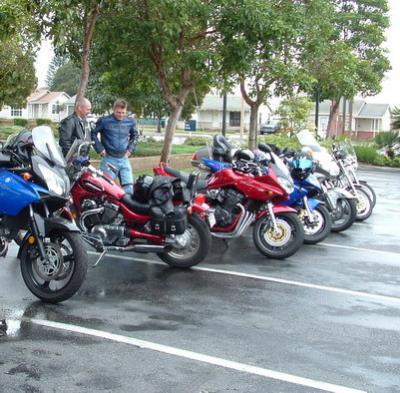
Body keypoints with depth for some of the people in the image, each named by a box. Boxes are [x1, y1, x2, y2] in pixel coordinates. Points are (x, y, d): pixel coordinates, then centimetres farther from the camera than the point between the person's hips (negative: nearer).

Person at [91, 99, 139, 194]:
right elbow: (93, 133, 2)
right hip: (109, 159, -3)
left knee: (129, 188, -1)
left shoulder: (130, 122, 6)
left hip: (124, 159, 4)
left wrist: (130, 149, 12)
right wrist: (100, 149, -3)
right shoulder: (104, 121, -5)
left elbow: (135, 135, 23)